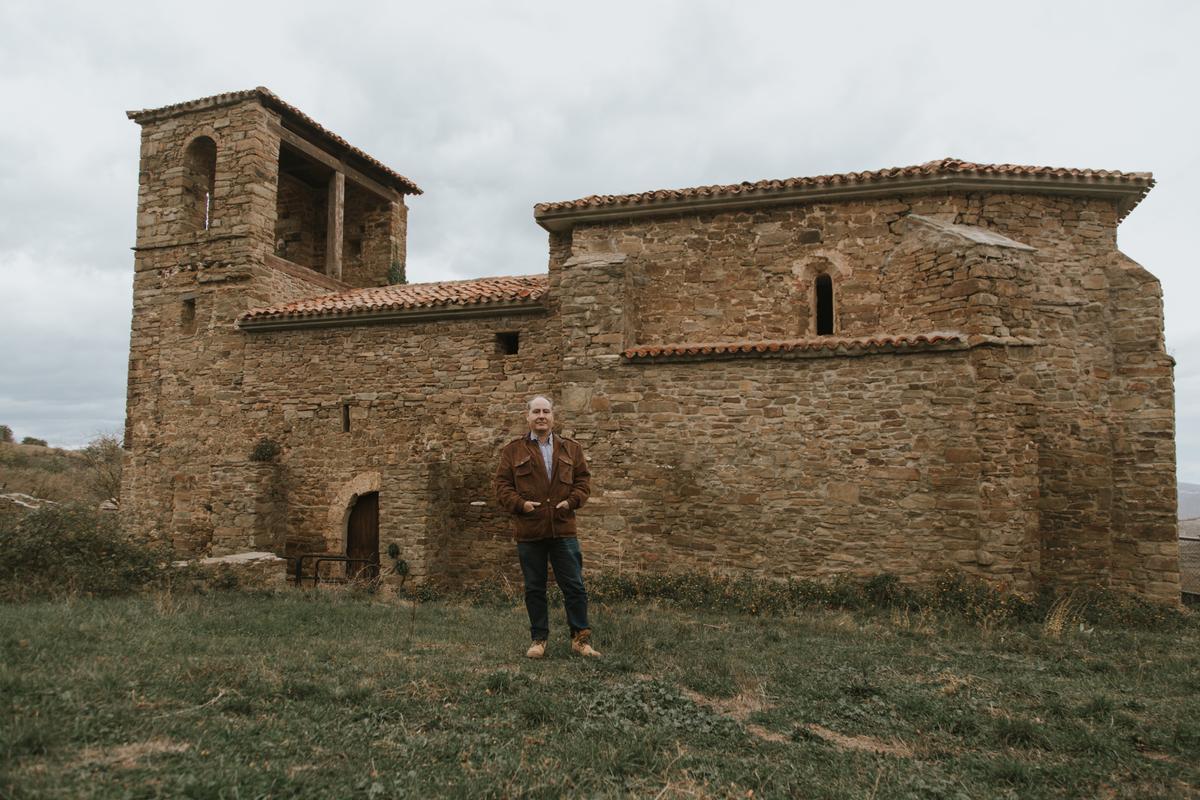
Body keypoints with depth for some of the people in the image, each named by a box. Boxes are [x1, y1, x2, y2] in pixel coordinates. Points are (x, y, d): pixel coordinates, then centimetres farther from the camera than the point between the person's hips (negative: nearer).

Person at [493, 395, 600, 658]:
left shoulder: (571, 448, 9)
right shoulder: (513, 450, 4)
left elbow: (583, 479, 10)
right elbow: (501, 485, 2)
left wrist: (571, 501, -6)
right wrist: (520, 503, -13)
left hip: (563, 530, 1)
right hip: (528, 531, -1)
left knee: (574, 586, 3)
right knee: (534, 589, 9)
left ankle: (581, 638, 14)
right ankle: (539, 639, 21)